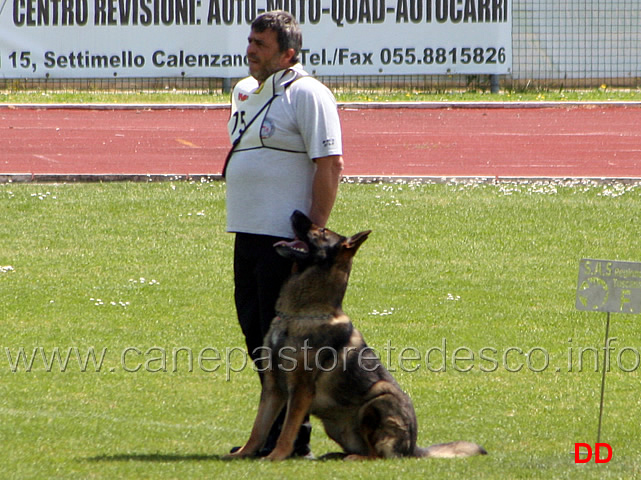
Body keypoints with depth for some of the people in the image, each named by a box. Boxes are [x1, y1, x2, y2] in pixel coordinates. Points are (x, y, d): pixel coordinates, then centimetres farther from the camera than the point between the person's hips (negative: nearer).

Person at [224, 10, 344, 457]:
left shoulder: (307, 94, -11)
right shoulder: (245, 92, 16)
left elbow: (330, 166, -16)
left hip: (287, 236, -9)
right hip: (248, 233, 9)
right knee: (256, 333, 12)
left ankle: (291, 438, -3)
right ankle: (270, 433, 19)